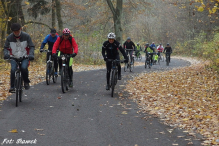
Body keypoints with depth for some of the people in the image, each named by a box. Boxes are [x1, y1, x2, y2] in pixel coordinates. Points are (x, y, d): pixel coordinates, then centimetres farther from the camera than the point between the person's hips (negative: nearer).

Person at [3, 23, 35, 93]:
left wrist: (31, 54, -24)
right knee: (13, 70, -24)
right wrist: (6, 54, -21)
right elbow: (6, 48, 1)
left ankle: (26, 82, -3)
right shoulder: (9, 37, -5)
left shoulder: (26, 36, -8)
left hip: (24, 57, -1)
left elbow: (32, 46, -5)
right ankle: (12, 86, -12)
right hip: (14, 57, 1)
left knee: (24, 68, -29)